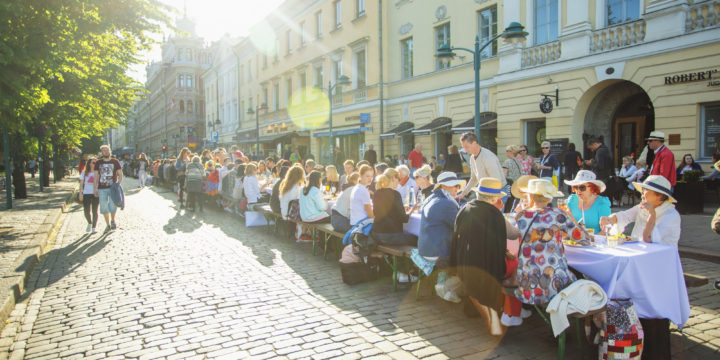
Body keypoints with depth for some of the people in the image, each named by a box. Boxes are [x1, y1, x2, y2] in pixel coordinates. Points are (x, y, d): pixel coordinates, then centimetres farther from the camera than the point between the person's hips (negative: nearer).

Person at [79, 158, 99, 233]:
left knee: (94, 211, -1)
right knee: (86, 211, -4)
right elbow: (81, 184, 8)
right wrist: (81, 194, 2)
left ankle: (94, 227, 13)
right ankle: (89, 223, 25)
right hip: (86, 194, 1)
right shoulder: (84, 173, 6)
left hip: (96, 194, -1)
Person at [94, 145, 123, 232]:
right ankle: (108, 225, 19)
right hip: (102, 189, 2)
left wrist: (118, 184, -12)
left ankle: (113, 221, 18)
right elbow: (96, 176, 11)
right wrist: (96, 189, 6)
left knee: (113, 206, -9)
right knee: (104, 208, 4)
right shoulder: (98, 163, 8)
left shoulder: (115, 162, 4)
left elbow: (120, 175, 4)